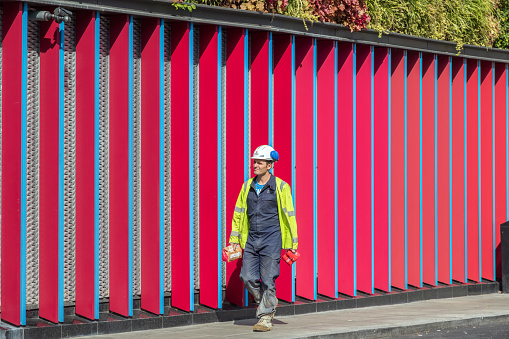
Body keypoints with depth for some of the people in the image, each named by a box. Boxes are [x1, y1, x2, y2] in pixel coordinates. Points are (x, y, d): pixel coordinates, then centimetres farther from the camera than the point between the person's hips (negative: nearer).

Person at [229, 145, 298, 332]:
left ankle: (266, 317, 5)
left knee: (268, 280, -5)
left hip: (271, 239, -5)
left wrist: (292, 243, -4)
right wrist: (234, 238, 13)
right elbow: (238, 213, 17)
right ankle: (268, 304, 23)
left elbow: (289, 215, -1)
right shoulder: (247, 186, 9)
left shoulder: (280, 187, -4)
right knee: (248, 278, 0)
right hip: (251, 239, 5)